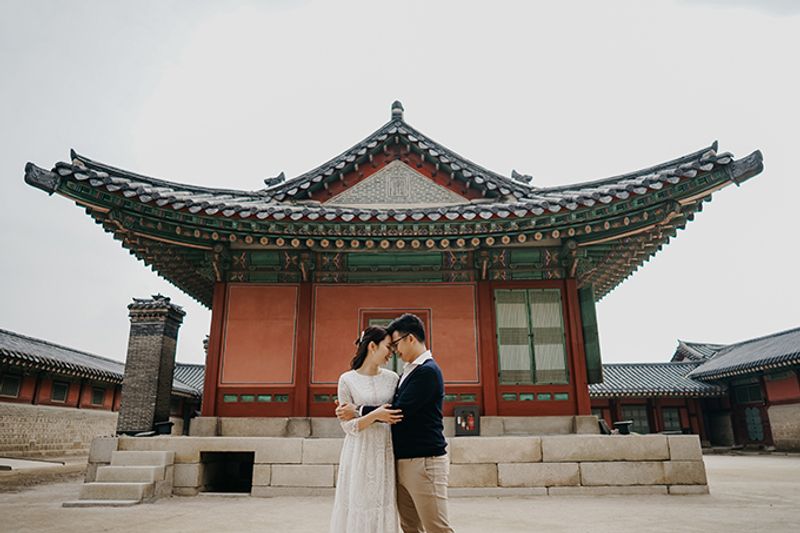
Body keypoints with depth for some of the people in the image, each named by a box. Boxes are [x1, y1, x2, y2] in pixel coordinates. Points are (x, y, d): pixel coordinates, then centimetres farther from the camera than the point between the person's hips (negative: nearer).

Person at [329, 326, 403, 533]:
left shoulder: (392, 378, 6)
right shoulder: (347, 380, -3)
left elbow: (399, 415, 12)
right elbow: (348, 426, -6)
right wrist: (375, 416, -20)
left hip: (385, 453, 3)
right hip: (360, 455, -3)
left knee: (385, 507, 4)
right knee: (358, 508, 2)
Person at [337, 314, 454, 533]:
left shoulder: (428, 371, -14)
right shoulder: (409, 371, 14)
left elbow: (400, 411, -20)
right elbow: (394, 407, 12)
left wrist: (358, 411, -12)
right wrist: (356, 409, 0)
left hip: (425, 462, -9)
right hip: (403, 463, 9)